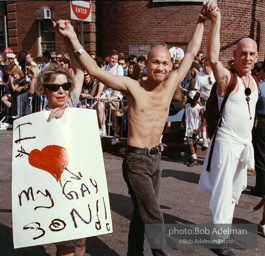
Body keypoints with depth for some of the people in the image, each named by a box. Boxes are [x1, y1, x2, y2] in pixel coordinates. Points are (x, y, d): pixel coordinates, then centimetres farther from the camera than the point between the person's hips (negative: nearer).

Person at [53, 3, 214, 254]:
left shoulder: (170, 84, 0)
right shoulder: (132, 86, -12)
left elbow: (191, 52, 6)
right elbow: (95, 71, -21)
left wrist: (202, 20, 8)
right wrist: (73, 39, -33)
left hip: (156, 157, 6)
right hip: (136, 160, -6)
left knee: (142, 212, 20)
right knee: (154, 217, -5)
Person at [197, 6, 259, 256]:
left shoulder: (253, 80, 11)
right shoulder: (227, 78, -12)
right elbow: (213, 58, -33)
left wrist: (249, 143, 19)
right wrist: (216, 20, -35)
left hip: (245, 142, 8)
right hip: (227, 141, -8)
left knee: (236, 189, 16)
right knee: (223, 190, -3)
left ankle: (226, 231, 31)